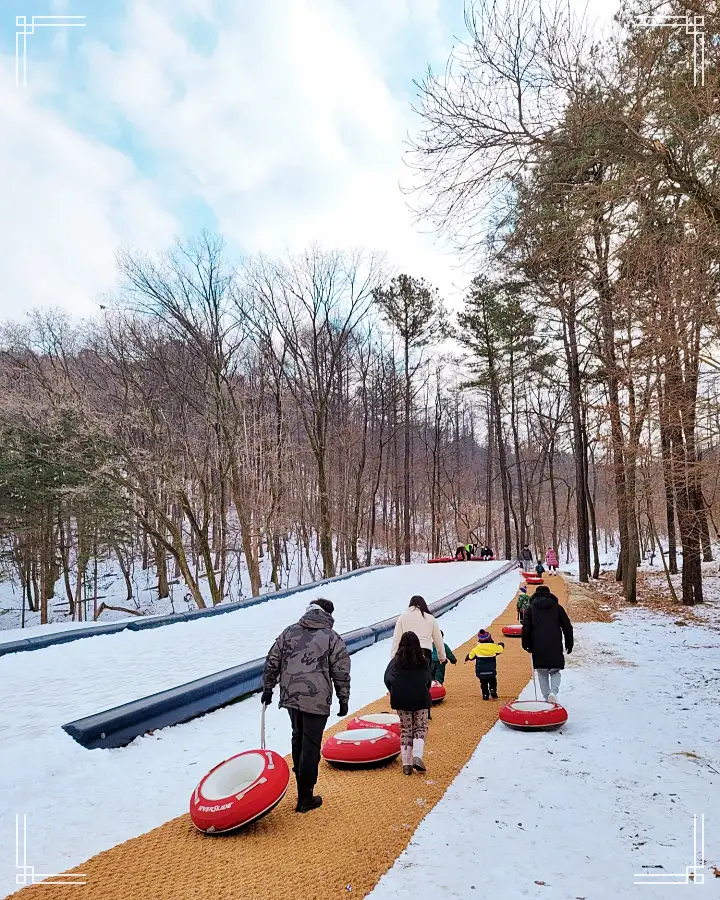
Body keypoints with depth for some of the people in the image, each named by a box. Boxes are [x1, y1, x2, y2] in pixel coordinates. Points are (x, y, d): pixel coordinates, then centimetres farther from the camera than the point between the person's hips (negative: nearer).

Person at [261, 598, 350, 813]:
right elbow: (341, 672, -2)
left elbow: (272, 662, 9)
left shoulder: (289, 632, 7)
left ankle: (302, 784, 34)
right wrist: (344, 699, 6)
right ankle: (305, 797, 9)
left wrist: (268, 688, 19)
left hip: (290, 696, 4)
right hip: (317, 700, -4)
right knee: (311, 745, 3)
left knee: (298, 738, 23)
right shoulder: (332, 637, -2)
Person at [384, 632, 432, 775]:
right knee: (421, 728, 12)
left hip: (401, 700, 1)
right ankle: (417, 756, -9)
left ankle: (406, 764, 8)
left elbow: (387, 679, -1)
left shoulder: (396, 661, -3)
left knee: (405, 730, 11)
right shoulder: (423, 661, -2)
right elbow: (428, 681, 7)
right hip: (421, 700, -1)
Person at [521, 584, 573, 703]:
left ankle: (547, 697, 8)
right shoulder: (557, 607, 6)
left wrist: (526, 645, 8)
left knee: (542, 674, 12)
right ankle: (553, 692, -12)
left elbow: (526, 628, 0)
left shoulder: (531, 608, 5)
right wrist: (569, 644, 15)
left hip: (538, 648, 0)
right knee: (555, 672, 12)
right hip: (555, 648, 0)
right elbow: (567, 626, 7)